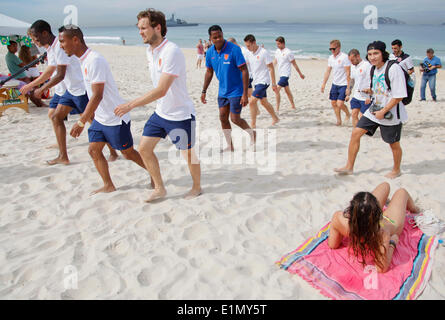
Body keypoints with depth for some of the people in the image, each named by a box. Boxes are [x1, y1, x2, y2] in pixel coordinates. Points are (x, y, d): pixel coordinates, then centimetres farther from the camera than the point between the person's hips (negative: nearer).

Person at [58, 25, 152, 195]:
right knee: (93, 150, 8)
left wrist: (81, 122, -26)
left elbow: (97, 96, -27)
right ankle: (108, 186, 20)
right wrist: (91, 114, 24)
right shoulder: (84, 60, 8)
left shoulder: (94, 60, -23)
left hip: (116, 118, -9)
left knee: (128, 153, 4)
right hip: (100, 118, 9)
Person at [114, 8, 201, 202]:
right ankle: (159, 189, 22)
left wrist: (130, 105, -28)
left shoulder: (171, 52, -24)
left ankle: (197, 187, 33)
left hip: (180, 115, -8)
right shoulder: (149, 50, 4)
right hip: (160, 112, 8)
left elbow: (161, 91, -29)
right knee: (144, 148, 7)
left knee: (188, 154, 8)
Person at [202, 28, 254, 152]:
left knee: (235, 119, -4)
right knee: (223, 118, 6)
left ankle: (252, 134, 24)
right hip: (222, 91, 6)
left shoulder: (234, 49, -19)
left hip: (236, 91, -6)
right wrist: (204, 91, 13)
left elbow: (244, 71, -18)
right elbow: (209, 72, 12)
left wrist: (245, 94, -22)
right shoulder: (210, 52, -1)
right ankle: (230, 146, 21)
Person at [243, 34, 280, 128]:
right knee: (264, 102, 17)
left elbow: (271, 68, -12)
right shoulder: (249, 54, 5)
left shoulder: (264, 52, -15)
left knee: (252, 101, -14)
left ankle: (253, 125, -4)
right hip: (256, 82, 8)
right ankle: (275, 118, 35)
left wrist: (274, 83, -13)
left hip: (263, 82, -8)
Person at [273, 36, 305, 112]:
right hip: (280, 74, 8)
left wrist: (300, 74, 0)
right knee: (287, 91, 18)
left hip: (285, 75, -8)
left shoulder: (288, 52, -13)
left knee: (277, 90, -17)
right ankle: (293, 106, 31)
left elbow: (294, 64, -7)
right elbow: (275, 61, 17)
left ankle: (277, 109, -15)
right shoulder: (277, 51, 8)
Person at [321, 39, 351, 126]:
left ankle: (348, 114, 17)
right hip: (335, 84, 7)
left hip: (343, 85, -7)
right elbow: (328, 71, 14)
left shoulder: (344, 57, -15)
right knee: (333, 103, 7)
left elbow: (348, 73, -15)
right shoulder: (331, 58, 6)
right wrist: (323, 84, 10)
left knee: (339, 104, -13)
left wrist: (348, 88, -18)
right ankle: (339, 121, 22)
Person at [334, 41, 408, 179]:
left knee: (393, 144, 10)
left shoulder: (394, 68, -19)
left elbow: (399, 96, -20)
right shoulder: (375, 69, 6)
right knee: (356, 133, -1)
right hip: (374, 110, 7)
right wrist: (372, 91, 3)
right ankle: (349, 167, 9)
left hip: (391, 113, -7)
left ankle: (396, 170, 34)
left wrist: (383, 112, -20)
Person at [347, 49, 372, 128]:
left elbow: (372, 81, -17)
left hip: (366, 97, -7)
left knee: (362, 117, -6)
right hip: (356, 95, 7)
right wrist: (348, 93, 17)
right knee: (354, 114, 4)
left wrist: (369, 96, -20)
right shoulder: (353, 66, 10)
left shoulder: (367, 65, -14)